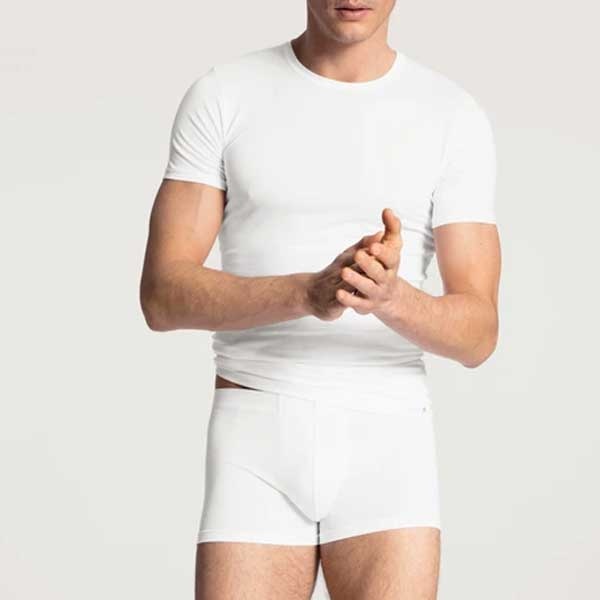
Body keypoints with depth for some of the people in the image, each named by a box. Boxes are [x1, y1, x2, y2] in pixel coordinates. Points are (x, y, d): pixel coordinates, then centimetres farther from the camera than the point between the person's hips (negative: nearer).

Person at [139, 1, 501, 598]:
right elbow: (163, 297, -7)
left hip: (387, 445, 0)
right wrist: (310, 292, -26)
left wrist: (390, 296, -28)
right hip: (256, 442, 0)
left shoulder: (455, 117, 2)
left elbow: (476, 334, -3)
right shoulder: (221, 96, 2)